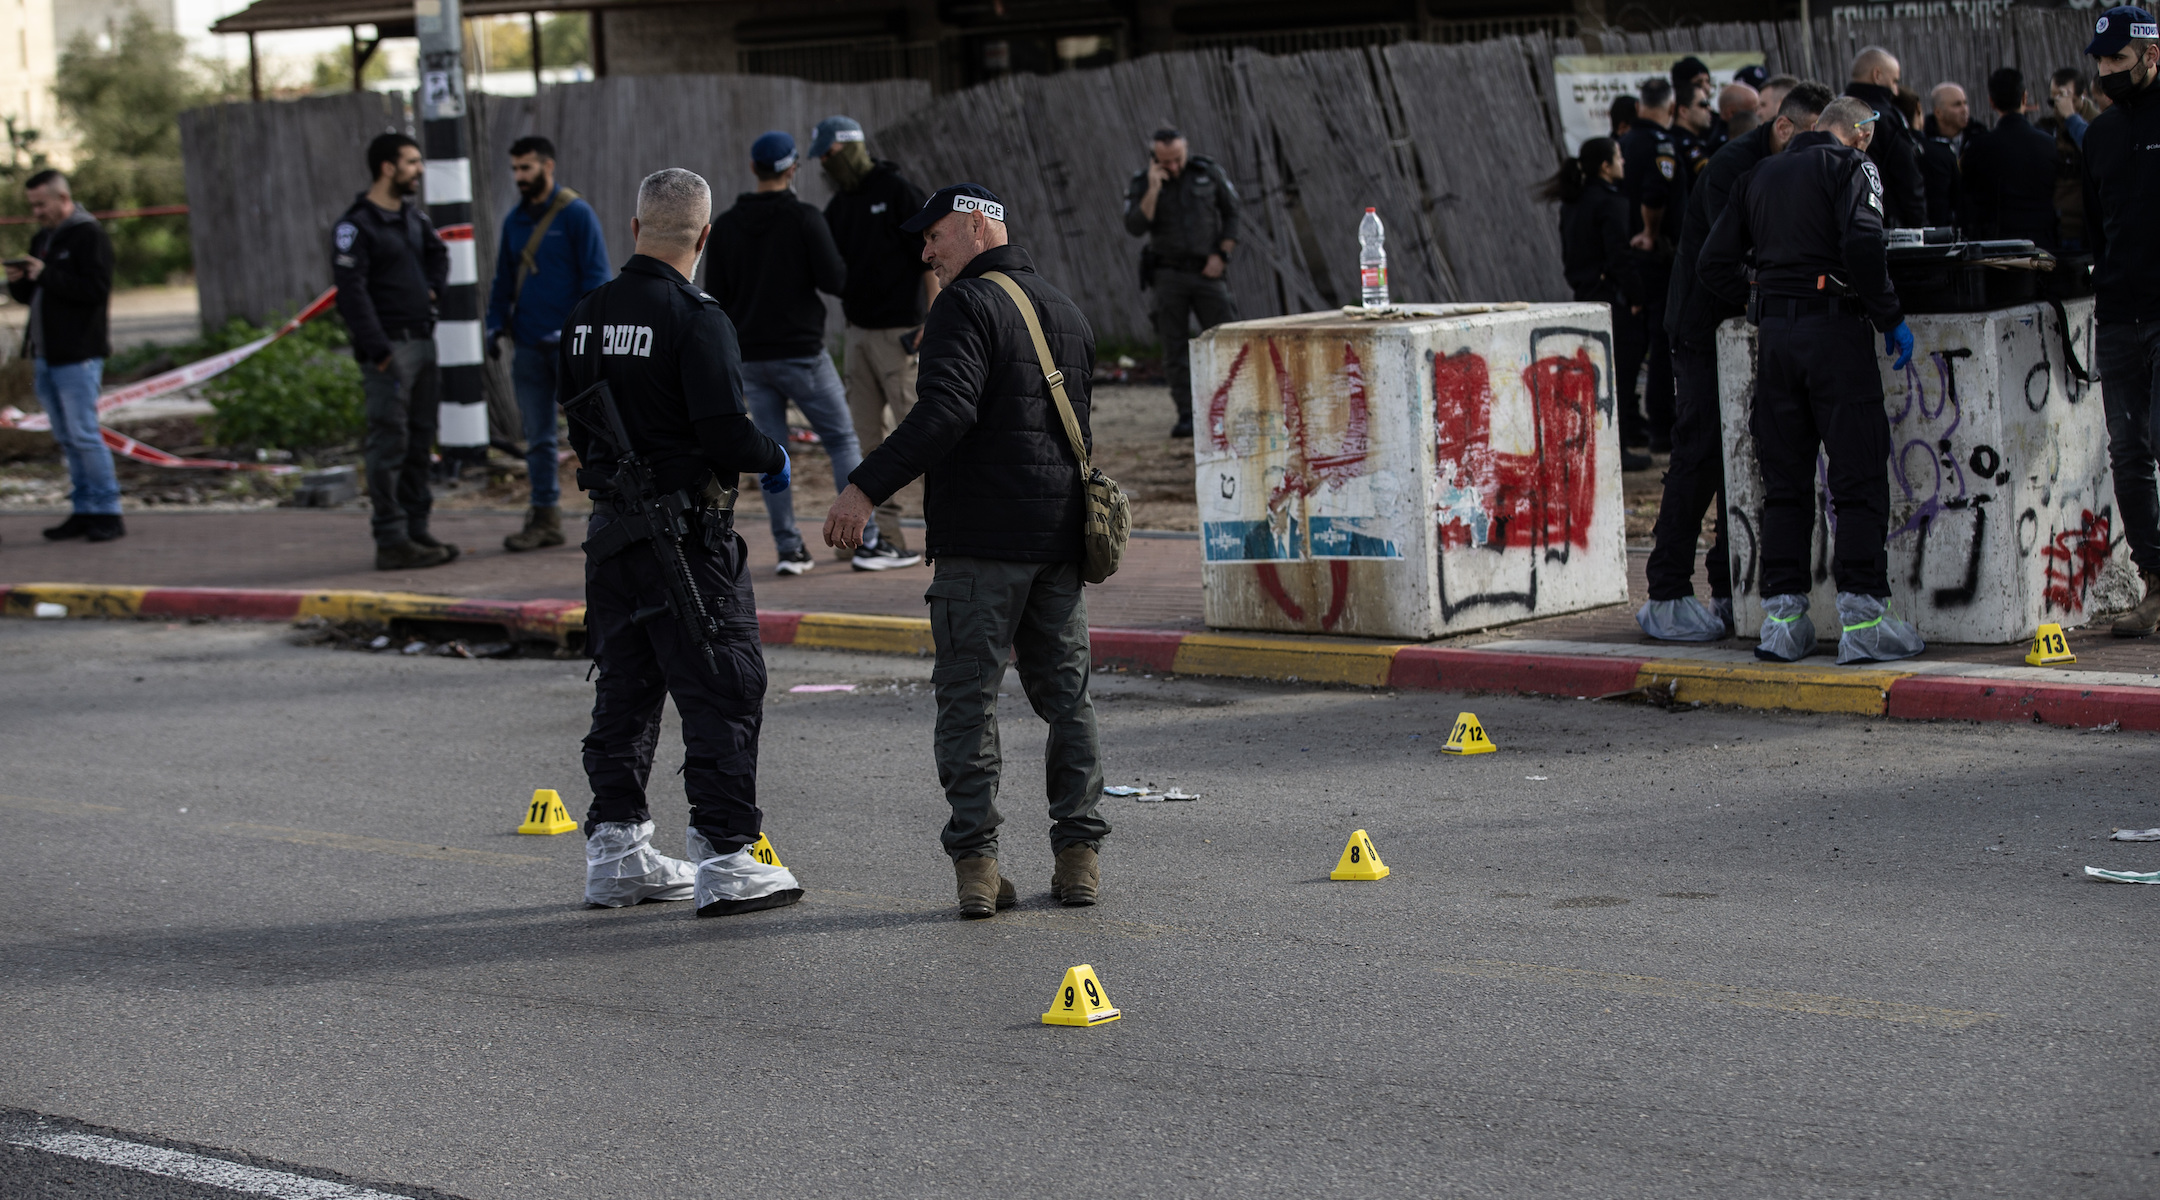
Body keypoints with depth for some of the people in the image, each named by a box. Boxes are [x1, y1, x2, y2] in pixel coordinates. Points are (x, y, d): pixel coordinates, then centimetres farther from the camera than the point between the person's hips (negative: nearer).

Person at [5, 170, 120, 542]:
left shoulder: (89, 235, -9)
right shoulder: (41, 239, 18)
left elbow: (97, 289, -19)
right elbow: (32, 296, 24)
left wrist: (46, 275, -19)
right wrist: (19, 283, 1)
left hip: (78, 356, -9)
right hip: (47, 356, 9)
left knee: (83, 434, -10)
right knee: (67, 438, 9)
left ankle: (107, 512, -5)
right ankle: (83, 511, 13)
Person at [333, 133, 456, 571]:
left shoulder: (413, 216, 13)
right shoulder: (356, 226, -12)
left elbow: (438, 252, 31)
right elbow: (351, 292, -17)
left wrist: (433, 288, 11)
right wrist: (378, 350, -21)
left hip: (422, 340, 8)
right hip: (389, 347, -8)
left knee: (420, 440, 11)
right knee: (389, 444, -7)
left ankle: (416, 530, 18)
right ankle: (391, 540, -7)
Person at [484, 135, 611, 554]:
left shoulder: (576, 215, -6)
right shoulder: (515, 221, 13)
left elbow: (596, 276, -9)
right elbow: (504, 280, 21)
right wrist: (495, 324, 7)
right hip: (529, 346, 6)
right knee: (537, 437, 8)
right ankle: (544, 517, 13)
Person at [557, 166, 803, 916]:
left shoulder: (586, 318, 7)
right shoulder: (695, 319, -16)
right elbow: (726, 434, -21)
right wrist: (772, 459, -2)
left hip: (610, 529, 8)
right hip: (686, 532, -8)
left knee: (625, 688, 15)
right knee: (723, 692, -2)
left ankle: (616, 852, 21)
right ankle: (724, 859, -4)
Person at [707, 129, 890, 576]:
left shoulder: (726, 226, 5)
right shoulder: (805, 218, -10)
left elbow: (716, 296, 6)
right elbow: (835, 280, -13)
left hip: (749, 355, 4)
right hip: (800, 351, -4)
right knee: (842, 440, 4)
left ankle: (789, 547, 1)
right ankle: (865, 538, -1)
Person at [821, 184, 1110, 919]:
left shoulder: (968, 306, -10)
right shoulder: (1064, 312, 17)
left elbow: (946, 411, -25)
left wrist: (866, 487, -27)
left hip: (981, 540, -7)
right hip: (1061, 533, 7)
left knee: (968, 697, -3)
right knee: (1065, 694, 13)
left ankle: (976, 860, -9)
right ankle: (1079, 853, 13)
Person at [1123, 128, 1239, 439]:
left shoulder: (1208, 172, -1)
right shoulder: (1142, 183, -3)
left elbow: (1232, 213, 8)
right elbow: (1135, 227, -15)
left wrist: (1221, 254, -2)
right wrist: (1153, 189, -23)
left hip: (1206, 272, 0)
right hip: (1169, 274, 0)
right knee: (1175, 347, -2)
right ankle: (1186, 415, 0)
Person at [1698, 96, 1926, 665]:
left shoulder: (1760, 174, 16)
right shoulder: (1851, 167, -2)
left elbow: (1715, 261, 13)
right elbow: (1862, 245, -19)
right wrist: (1891, 318, -10)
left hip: (1774, 334, 6)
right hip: (1835, 329, -6)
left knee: (1784, 481, 10)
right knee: (1858, 479, -2)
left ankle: (1782, 617, 9)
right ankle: (1862, 620, -7)